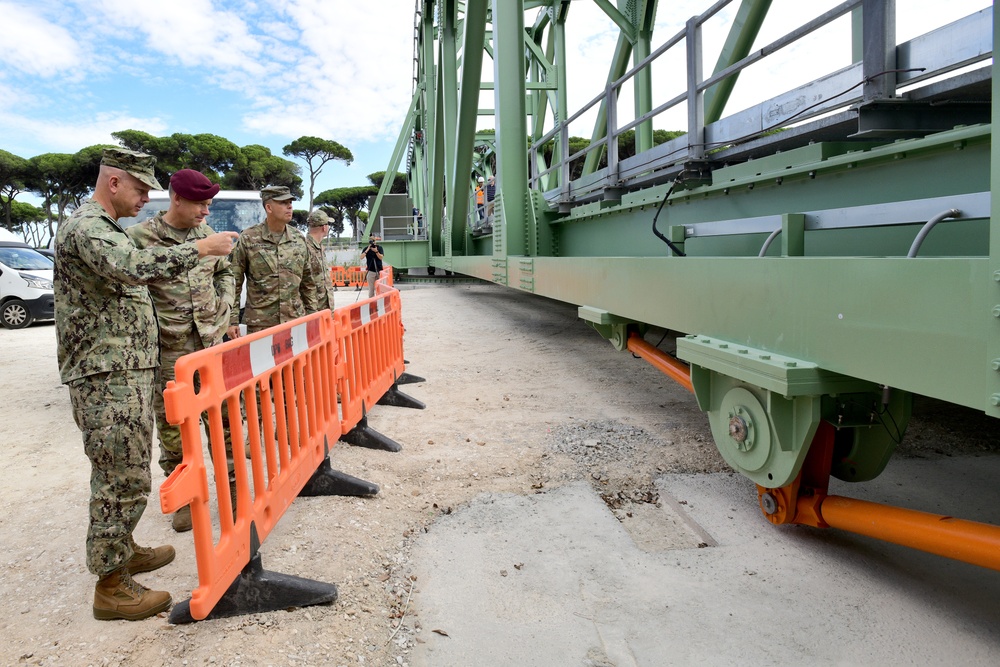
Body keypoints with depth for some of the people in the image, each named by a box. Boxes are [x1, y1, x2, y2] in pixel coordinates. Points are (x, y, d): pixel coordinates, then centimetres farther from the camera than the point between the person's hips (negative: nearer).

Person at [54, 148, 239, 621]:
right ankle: (111, 587, 6)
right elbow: (134, 266, -35)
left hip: (126, 373, 11)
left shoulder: (105, 227, 19)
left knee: (122, 475, 20)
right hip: (107, 378, -11)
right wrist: (201, 248, -30)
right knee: (123, 480, -5)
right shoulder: (85, 226, -15)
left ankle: (122, 550, 35)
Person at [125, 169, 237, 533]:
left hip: (212, 343, 4)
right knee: (172, 426, 5)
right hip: (168, 352, -4)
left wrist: (225, 304, 8)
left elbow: (225, 272, 22)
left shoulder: (207, 234, 7)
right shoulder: (139, 237, -8)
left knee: (223, 417, 10)